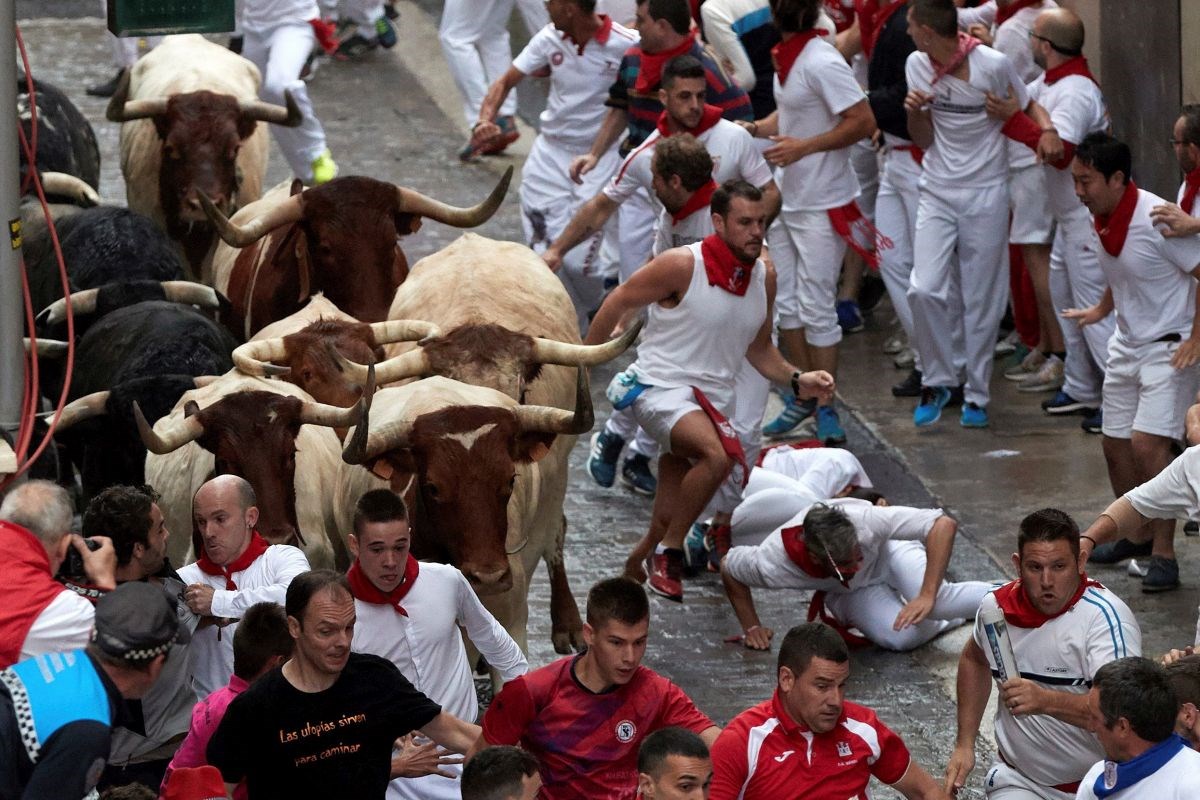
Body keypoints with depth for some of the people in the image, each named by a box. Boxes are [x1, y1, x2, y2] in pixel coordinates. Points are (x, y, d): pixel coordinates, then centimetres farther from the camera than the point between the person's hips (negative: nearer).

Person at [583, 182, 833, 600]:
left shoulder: (764, 278, 5)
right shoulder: (682, 266, -15)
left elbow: (759, 349, 18)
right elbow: (617, 303, -4)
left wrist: (797, 380, 1)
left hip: (716, 398, 7)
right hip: (662, 389, -7)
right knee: (718, 454, -34)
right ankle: (668, 550, -17)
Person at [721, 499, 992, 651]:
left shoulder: (865, 520, -42)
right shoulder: (772, 564, -36)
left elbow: (944, 525, -40)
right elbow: (729, 568, -12)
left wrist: (927, 597, -45)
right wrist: (751, 627, -11)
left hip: (890, 552, -2)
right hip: (849, 594, 2)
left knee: (937, 603, -32)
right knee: (902, 637, -26)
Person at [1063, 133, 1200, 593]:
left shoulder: (1157, 219, -24)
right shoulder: (1103, 219, 2)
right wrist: (1102, 310, 18)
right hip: (1127, 343, 9)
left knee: (1147, 444, -19)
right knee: (1116, 444, 12)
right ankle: (1138, 535, 33)